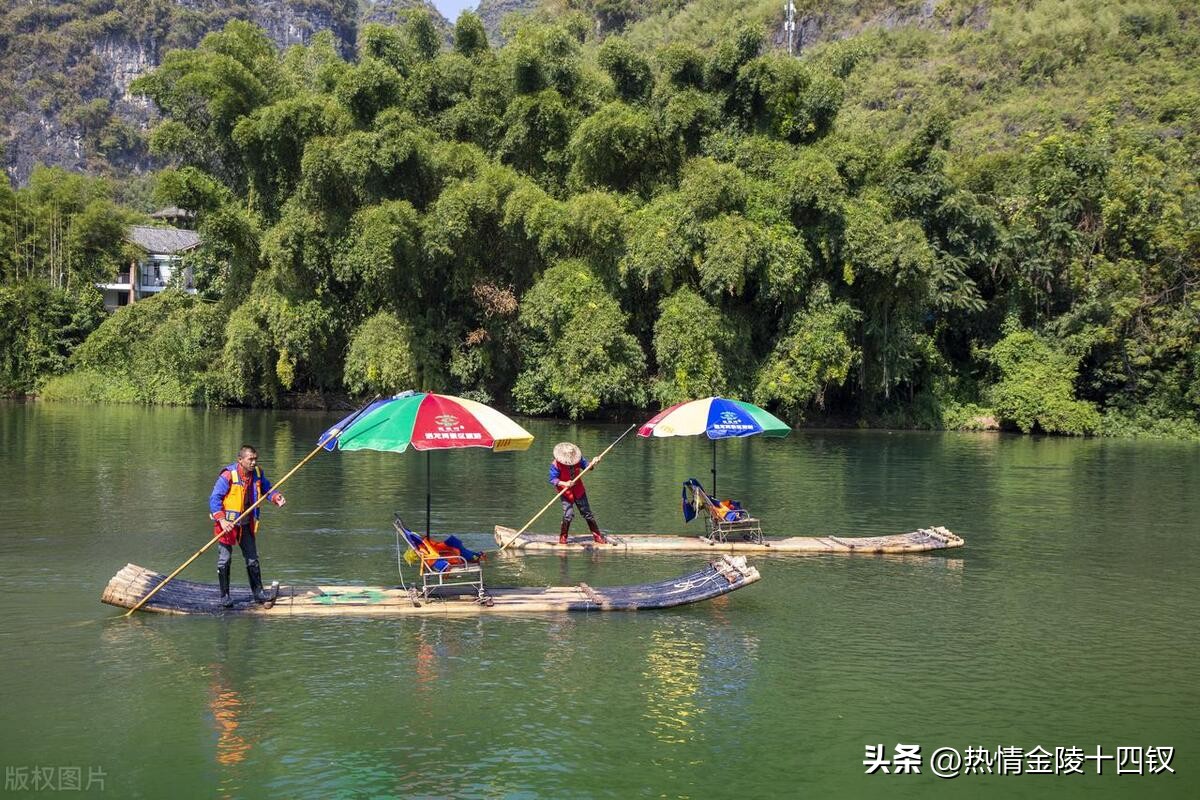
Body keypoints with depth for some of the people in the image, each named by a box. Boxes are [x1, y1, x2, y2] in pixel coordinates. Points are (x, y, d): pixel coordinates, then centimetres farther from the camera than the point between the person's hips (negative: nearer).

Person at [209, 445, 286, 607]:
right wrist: (222, 520, -29)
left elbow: (266, 488, 12)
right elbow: (214, 499, -19)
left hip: (246, 524, 6)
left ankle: (258, 593, 20)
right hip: (228, 523, -6)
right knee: (224, 560, 2)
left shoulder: (257, 472, -3)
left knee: (252, 558, 11)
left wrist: (276, 497, -10)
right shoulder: (228, 476, -22)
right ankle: (225, 595, 13)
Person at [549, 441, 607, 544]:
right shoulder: (555, 464, -21)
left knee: (587, 513, 9)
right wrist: (564, 484, -34)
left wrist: (593, 463, -17)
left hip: (579, 491, 4)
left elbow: (586, 466, 5)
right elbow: (553, 480, -20)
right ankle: (562, 538, 1)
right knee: (568, 514, -17)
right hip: (565, 492, -4)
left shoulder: (578, 458, -8)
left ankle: (597, 536, 18)